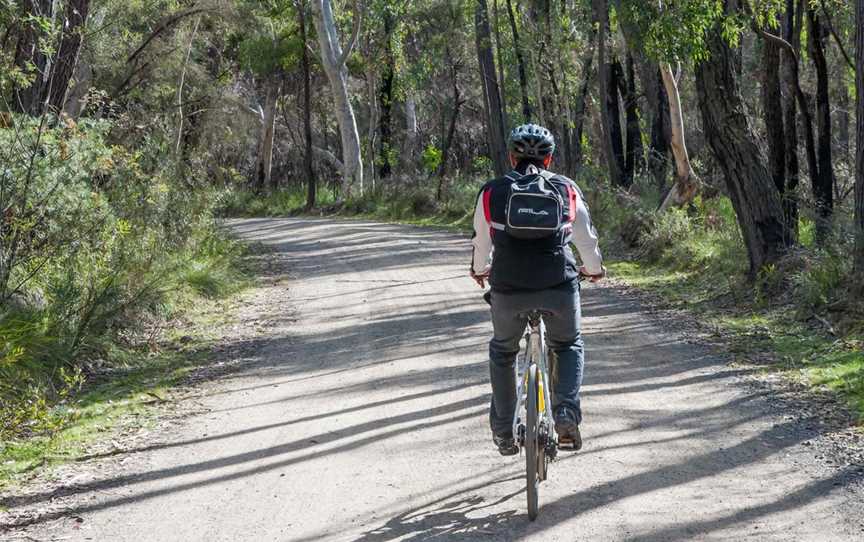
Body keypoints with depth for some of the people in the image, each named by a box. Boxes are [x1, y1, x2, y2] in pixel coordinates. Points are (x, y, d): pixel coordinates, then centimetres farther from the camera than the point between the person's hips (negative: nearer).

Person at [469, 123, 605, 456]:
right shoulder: (567, 190, 10)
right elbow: (587, 240, 16)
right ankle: (566, 413, 4)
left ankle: (503, 431, 23)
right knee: (569, 346, 25)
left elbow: (482, 243, 18)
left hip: (508, 289, 0)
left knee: (502, 351, 24)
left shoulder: (492, 192, 8)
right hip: (559, 287, 0)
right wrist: (595, 270, 37)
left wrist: (480, 272, 39)